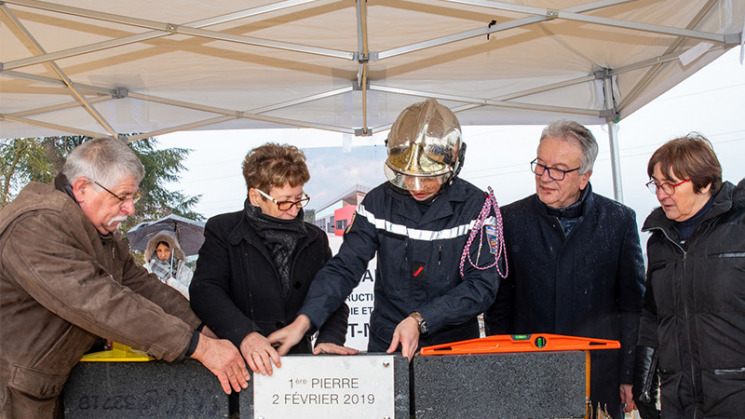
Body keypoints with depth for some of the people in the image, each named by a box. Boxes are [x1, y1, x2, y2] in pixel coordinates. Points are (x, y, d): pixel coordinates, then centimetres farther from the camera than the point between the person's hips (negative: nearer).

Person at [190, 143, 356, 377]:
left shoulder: (315, 239, 17)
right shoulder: (222, 231, 6)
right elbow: (205, 290, -7)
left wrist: (330, 339, -5)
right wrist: (244, 335, -24)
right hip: (239, 362, -3)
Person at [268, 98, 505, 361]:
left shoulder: (476, 206, -6)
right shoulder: (380, 201, 0)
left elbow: (482, 285, -10)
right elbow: (344, 267, -3)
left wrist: (420, 320, -19)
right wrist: (303, 321, -17)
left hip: (455, 349, -1)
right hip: (385, 346, 2)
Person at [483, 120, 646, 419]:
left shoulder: (619, 221, -1)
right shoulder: (510, 220, 0)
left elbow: (633, 305, 4)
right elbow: (498, 306, 5)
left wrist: (630, 375, 1)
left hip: (599, 381, 0)